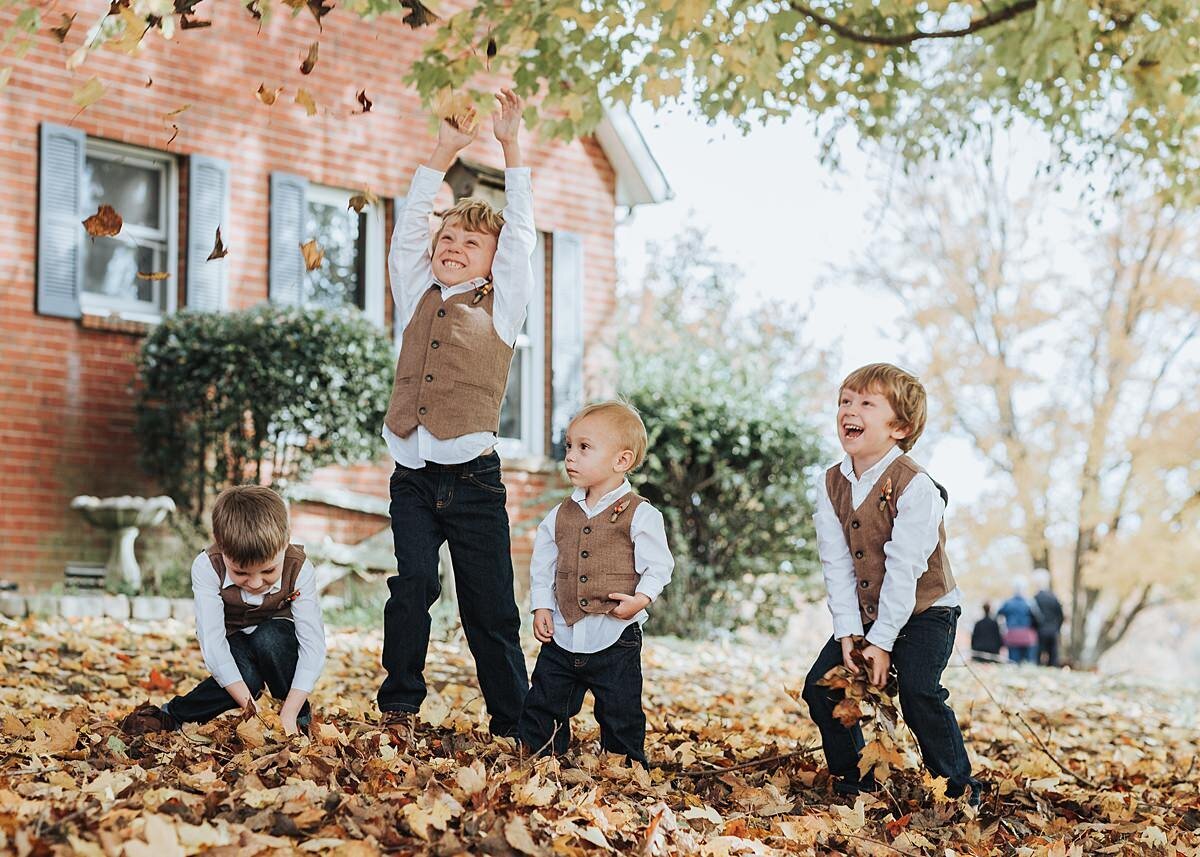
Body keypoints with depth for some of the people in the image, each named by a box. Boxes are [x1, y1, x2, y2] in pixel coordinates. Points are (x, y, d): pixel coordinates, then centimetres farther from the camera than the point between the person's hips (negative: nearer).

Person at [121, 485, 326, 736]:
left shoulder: (299, 570, -28)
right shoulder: (207, 568, -30)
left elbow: (313, 644, -29)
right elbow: (212, 642, -33)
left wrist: (289, 714, -38)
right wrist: (248, 706, -42)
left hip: (276, 638, 1)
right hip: (232, 642, -1)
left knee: (269, 639, -34)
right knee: (247, 677, -33)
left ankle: (300, 715, -14)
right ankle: (170, 716, -13)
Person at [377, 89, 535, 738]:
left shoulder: (501, 308, 8)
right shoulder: (418, 300, 15)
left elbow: (520, 236, 3)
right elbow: (408, 229, 12)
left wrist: (510, 145, 2)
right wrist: (445, 151, 10)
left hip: (472, 478, -2)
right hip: (412, 477, 2)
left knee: (490, 608, 0)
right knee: (413, 583, -14)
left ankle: (514, 726, 8)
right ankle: (399, 703, -3)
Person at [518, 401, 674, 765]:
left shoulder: (639, 514, -5)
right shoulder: (560, 516, 9)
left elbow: (658, 565, -5)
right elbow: (543, 565, 14)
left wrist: (641, 598, -20)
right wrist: (542, 606, 3)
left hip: (615, 639, -4)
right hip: (562, 636, 5)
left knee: (621, 718, 3)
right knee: (543, 709, 9)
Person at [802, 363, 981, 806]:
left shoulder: (914, 486, -21)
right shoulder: (831, 485, -2)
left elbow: (903, 569, -23)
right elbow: (836, 565, -4)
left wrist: (882, 642, -23)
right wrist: (848, 633, -12)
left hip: (924, 609, -6)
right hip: (863, 614, 6)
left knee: (918, 692, -22)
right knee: (820, 686, -3)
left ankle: (959, 788, -6)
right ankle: (852, 780, 13)